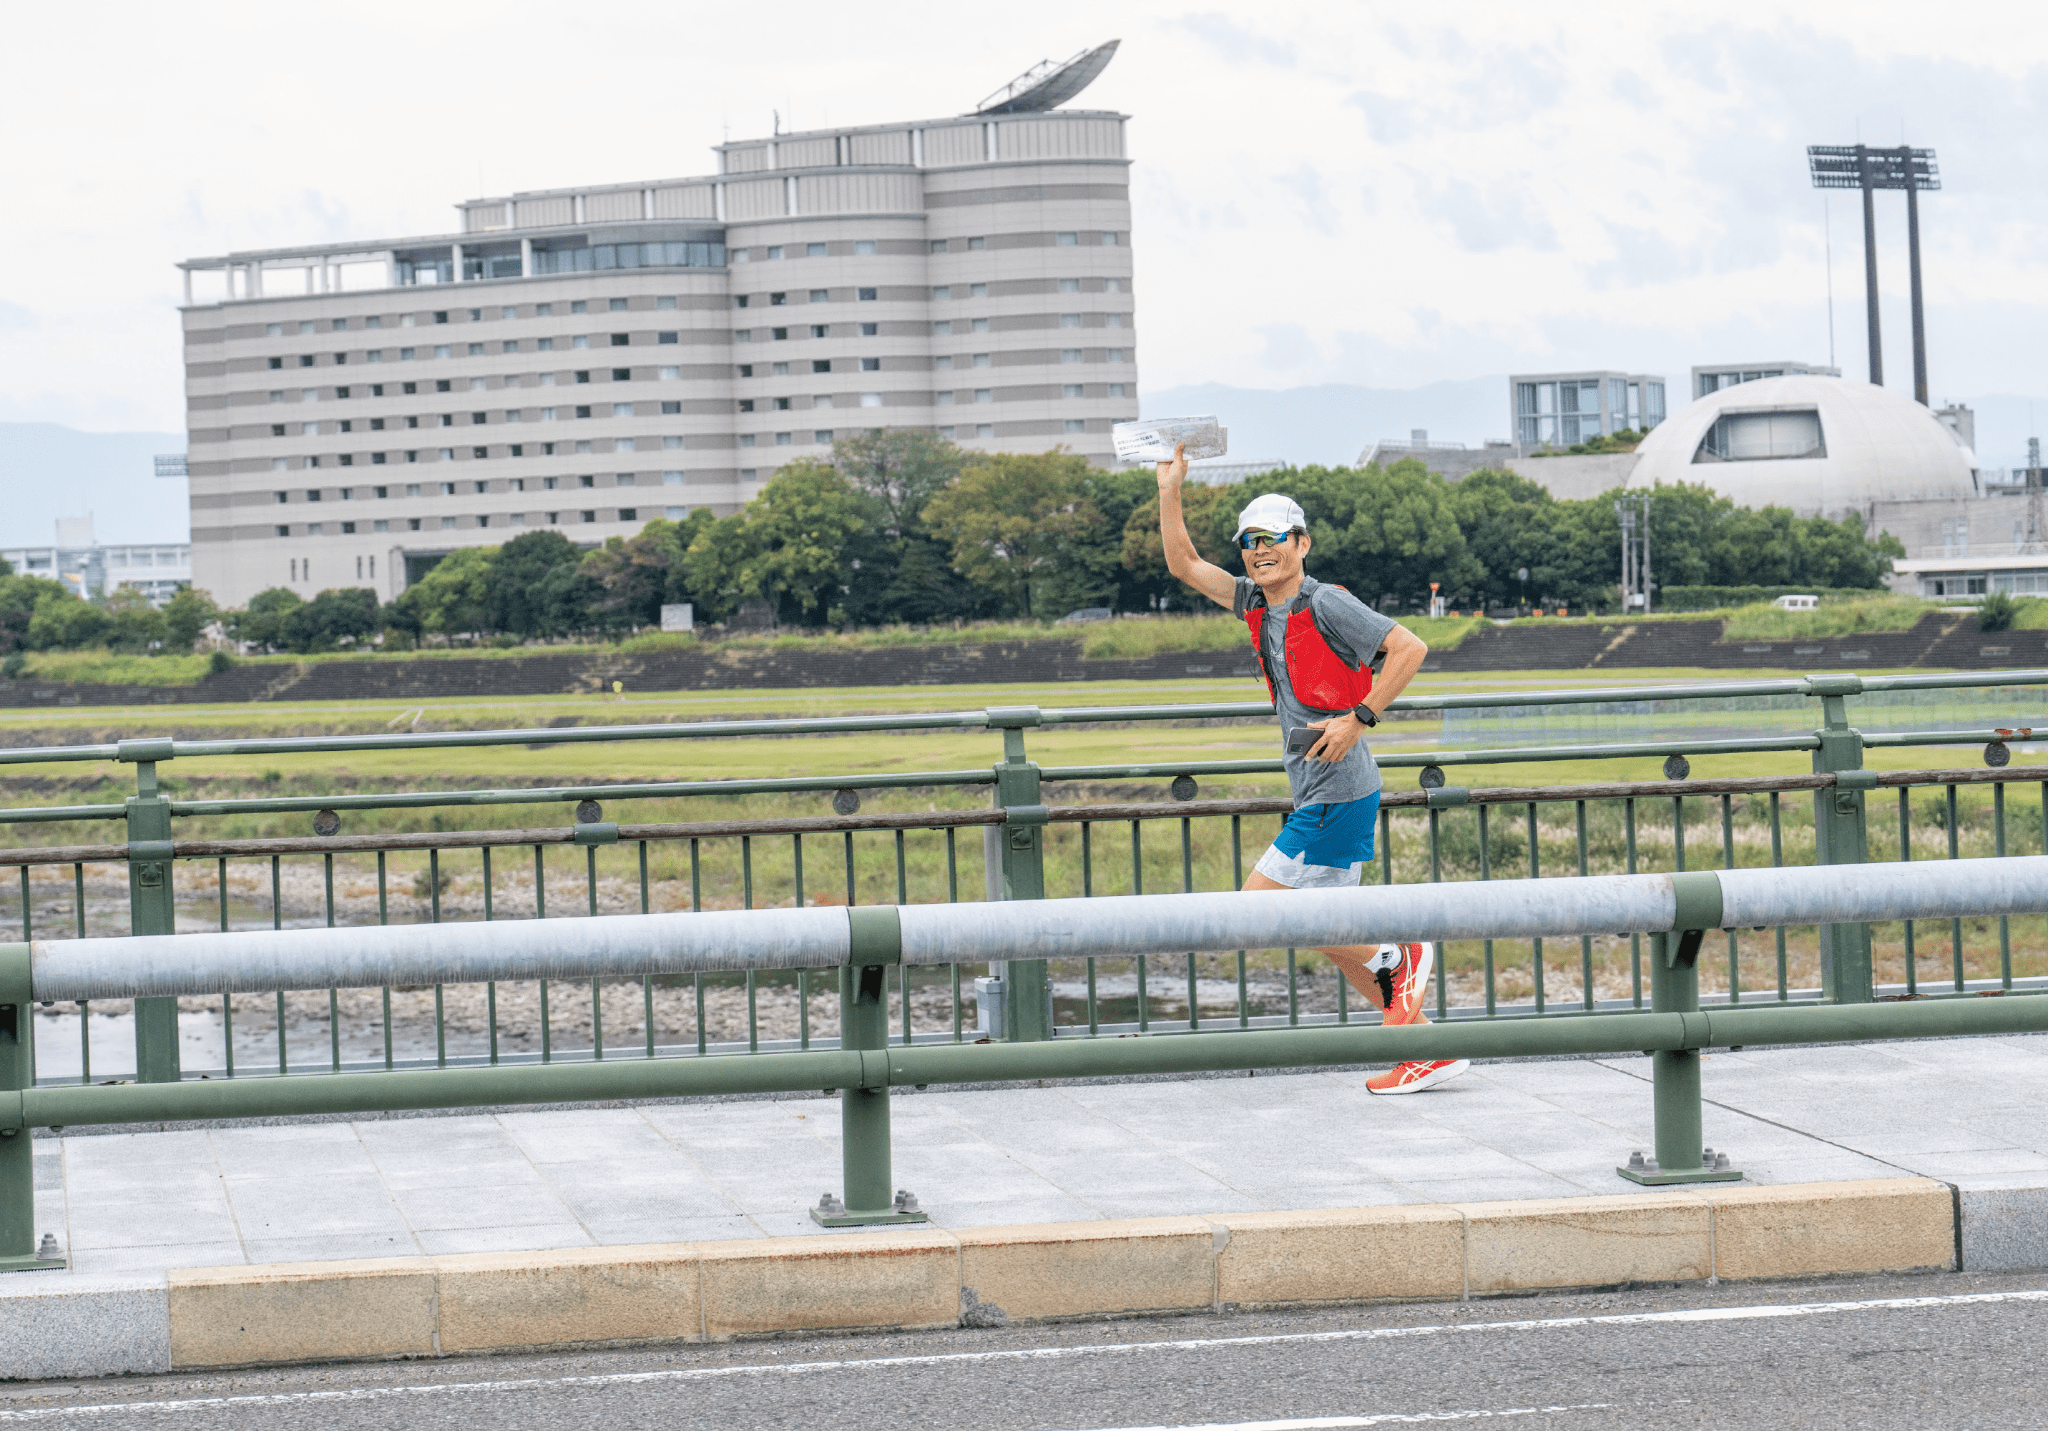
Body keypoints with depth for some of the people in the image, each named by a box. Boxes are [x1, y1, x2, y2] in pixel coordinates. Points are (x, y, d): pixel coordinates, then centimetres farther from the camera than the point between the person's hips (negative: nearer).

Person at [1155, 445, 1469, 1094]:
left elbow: (1409, 648, -15)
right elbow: (1185, 565, 20)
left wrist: (1358, 718, -19)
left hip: (1338, 792, -9)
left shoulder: (1326, 604, -12)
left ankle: (1396, 957, 0)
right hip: (1317, 796, 9)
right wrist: (1170, 491, 12)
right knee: (1329, 933, 9)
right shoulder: (1256, 602, 12)